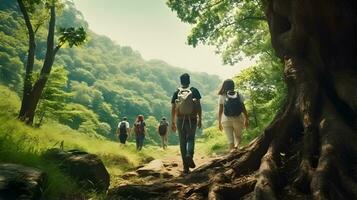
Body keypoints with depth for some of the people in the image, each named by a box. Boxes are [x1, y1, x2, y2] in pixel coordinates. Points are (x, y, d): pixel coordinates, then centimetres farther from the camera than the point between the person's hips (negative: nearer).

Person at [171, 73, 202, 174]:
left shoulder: (176, 93, 3)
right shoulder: (194, 91, 0)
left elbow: (173, 109, 2)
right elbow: (198, 106, -5)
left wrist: (172, 122, 8)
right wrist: (200, 119, 1)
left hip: (180, 120, 1)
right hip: (192, 120, -1)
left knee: (182, 142, 8)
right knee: (190, 139, 15)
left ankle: (186, 167, 10)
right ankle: (189, 155, -16)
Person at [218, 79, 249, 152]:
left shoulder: (222, 96, -2)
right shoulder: (239, 95, 0)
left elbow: (220, 110, -3)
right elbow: (243, 109, 1)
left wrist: (219, 122, 5)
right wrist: (246, 120, 11)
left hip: (226, 120, -1)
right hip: (238, 119, 1)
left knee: (230, 139, 7)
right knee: (238, 136, 21)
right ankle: (236, 146, -8)